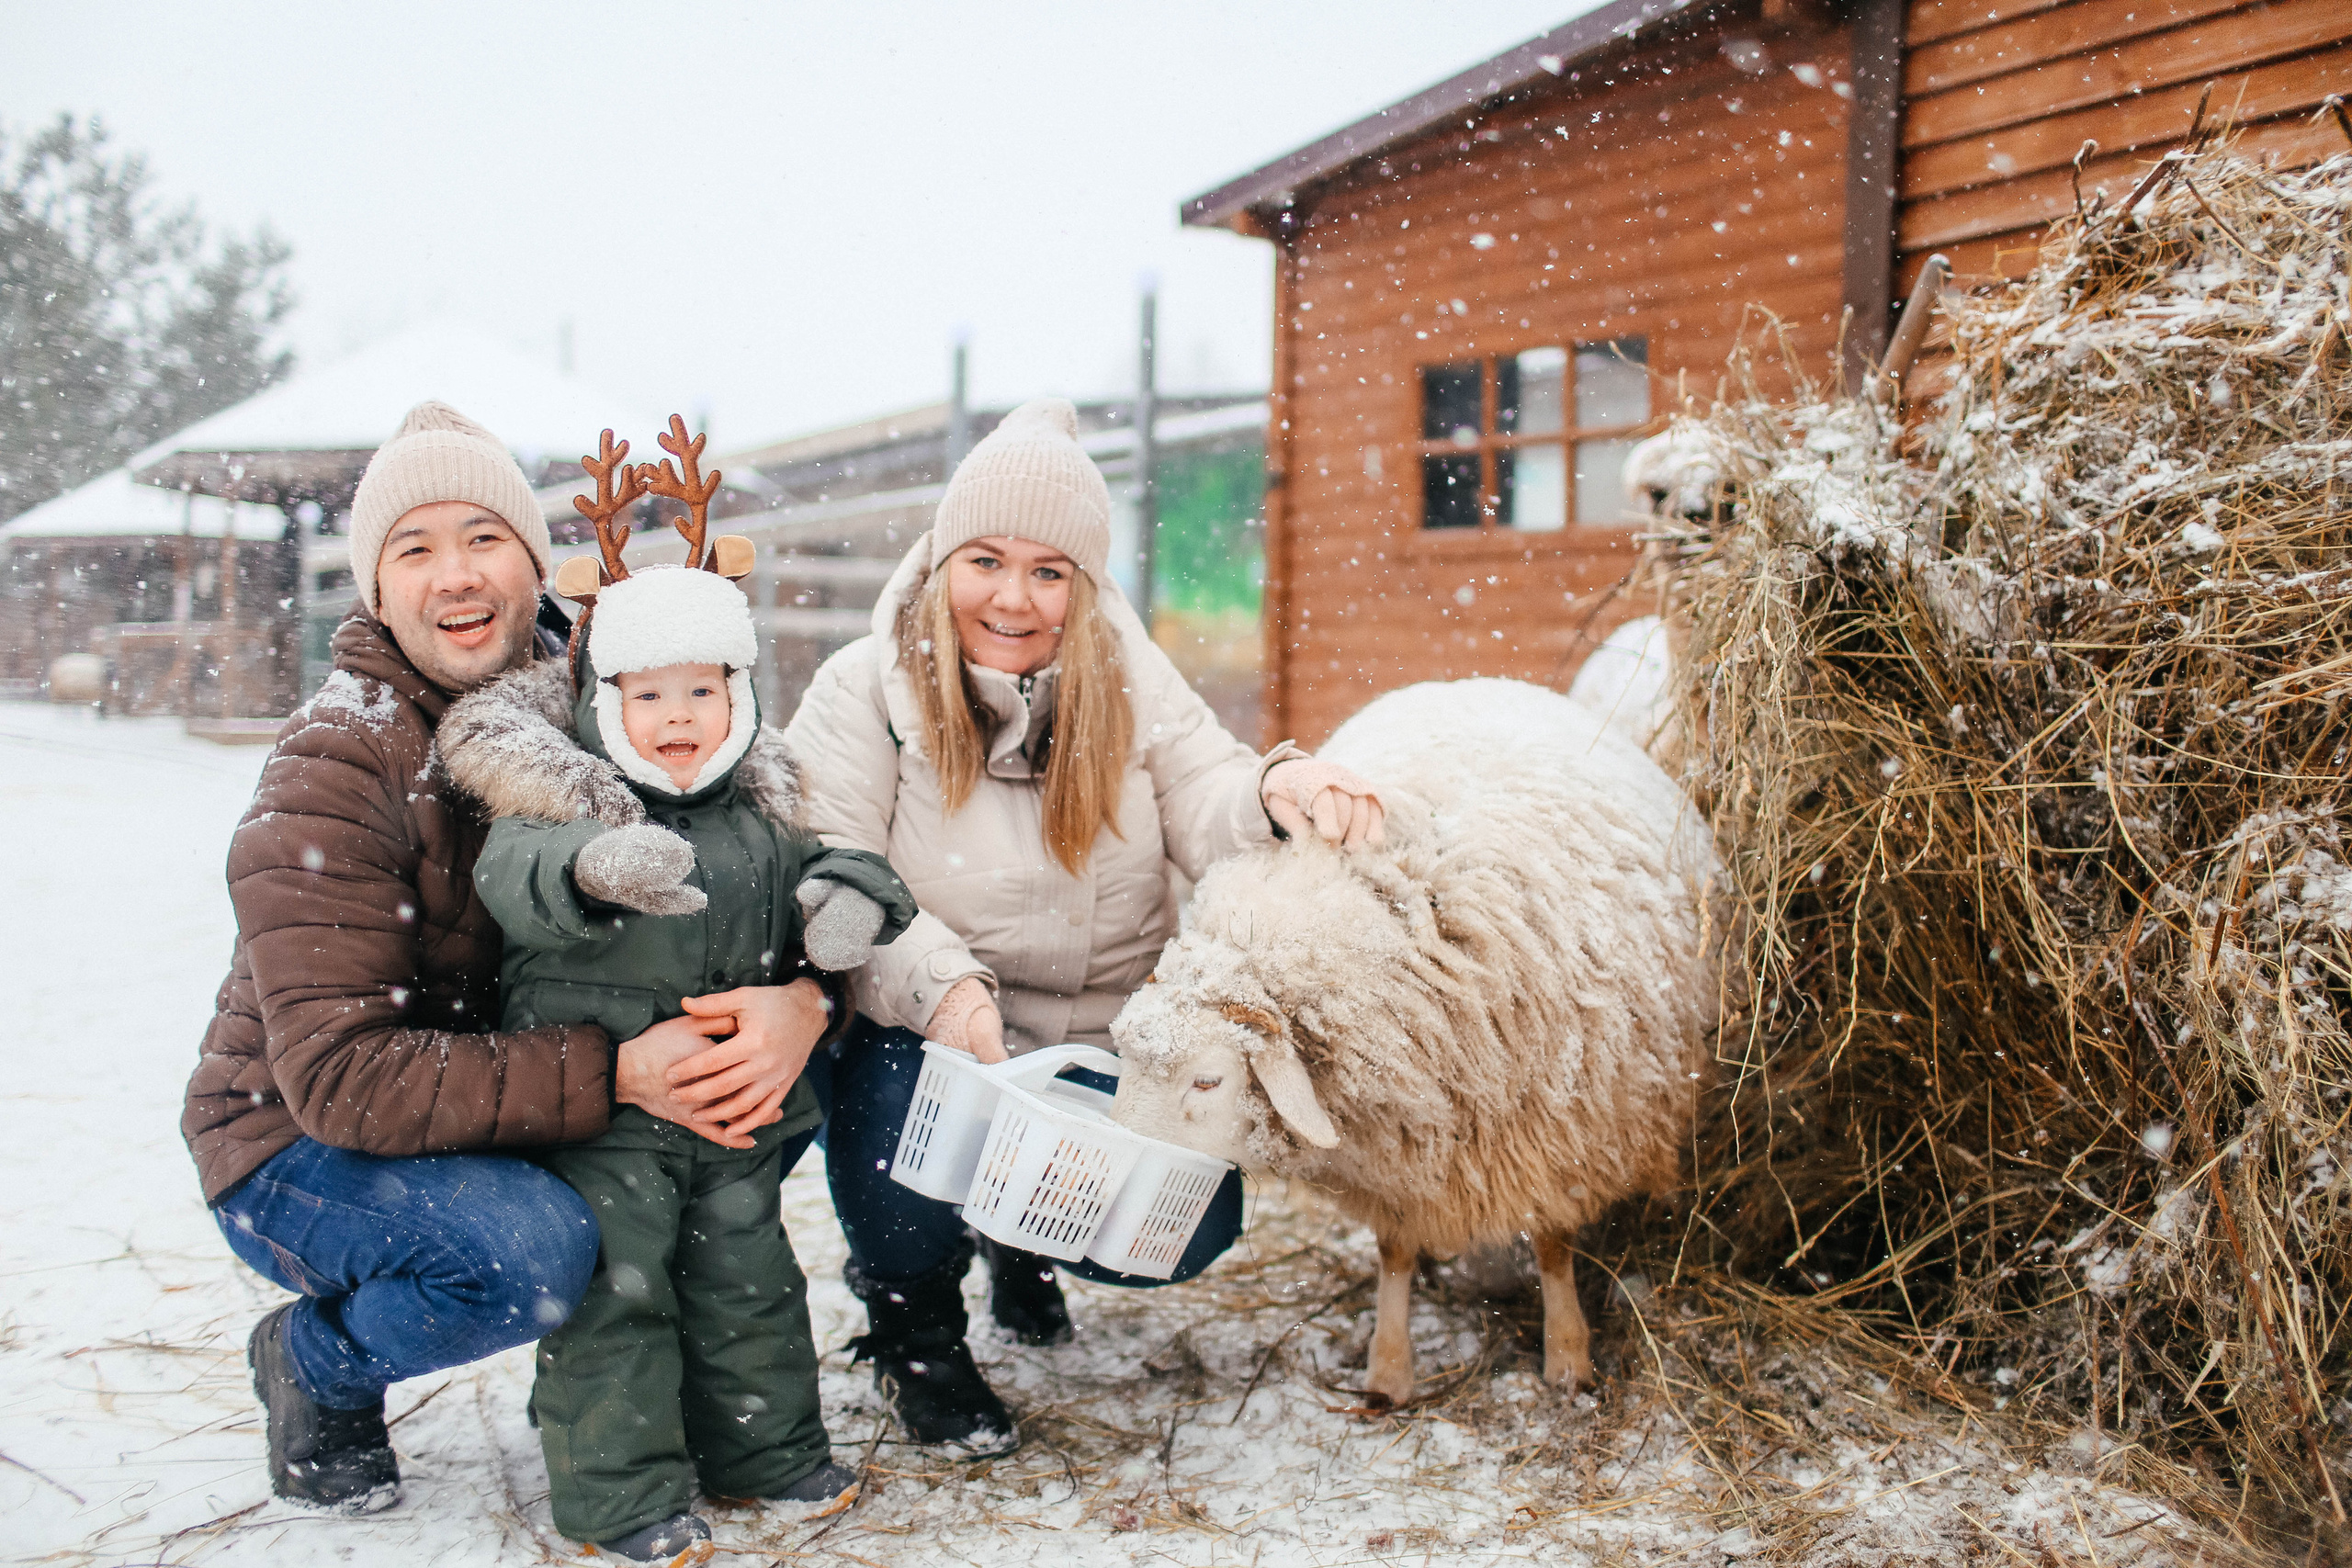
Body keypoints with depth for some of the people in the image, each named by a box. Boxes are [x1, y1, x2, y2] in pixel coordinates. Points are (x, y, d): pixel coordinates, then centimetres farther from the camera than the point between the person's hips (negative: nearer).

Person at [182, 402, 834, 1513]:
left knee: (772, 1101, -11)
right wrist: (609, 1074, -35)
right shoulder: (335, 768, -21)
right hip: (299, 1143, -5)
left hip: (490, 1121, 6)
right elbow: (340, 1078, -27)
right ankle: (316, 1369, 0)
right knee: (535, 1250, -33)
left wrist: (805, 999, -32)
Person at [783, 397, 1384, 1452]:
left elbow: (1204, 809, -9)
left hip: (1104, 1044, 3)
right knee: (898, 1080, -35)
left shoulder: (1130, 681, 4)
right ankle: (910, 1315, 1)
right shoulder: (863, 689, -6)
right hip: (926, 1038, -2)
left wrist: (1275, 791, -34)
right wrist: (940, 981, -34)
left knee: (1184, 1226, -18)